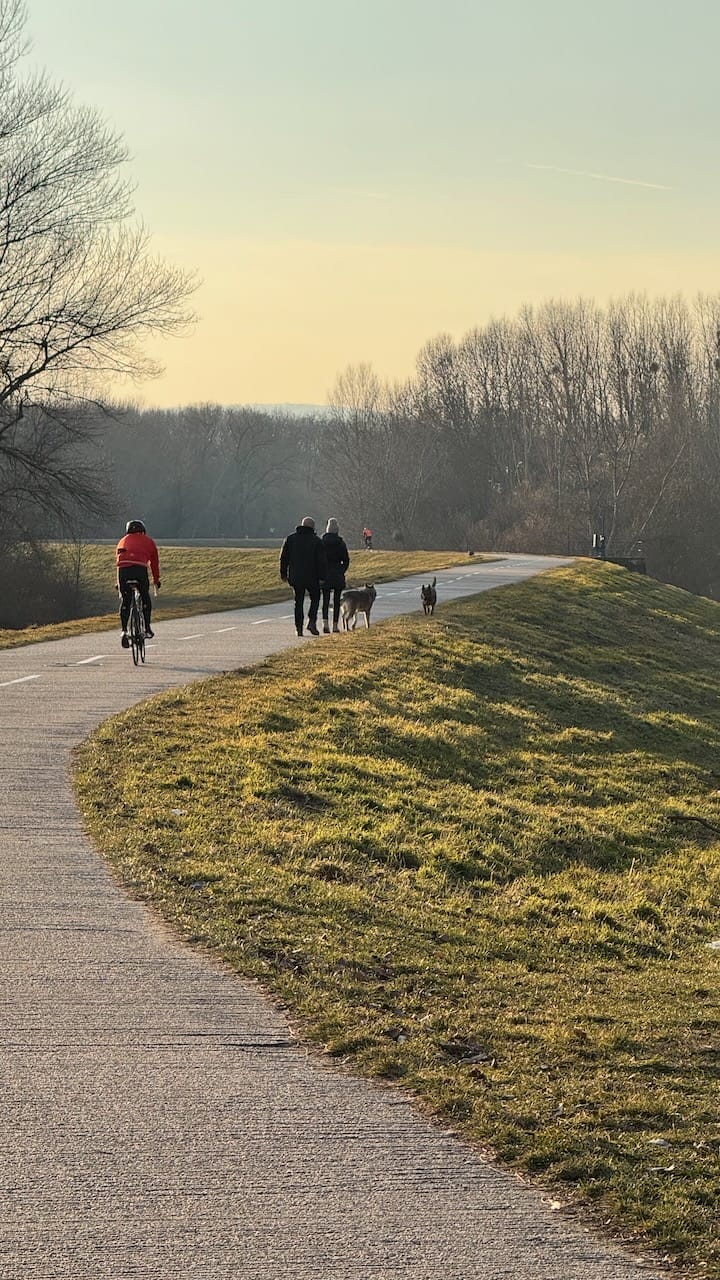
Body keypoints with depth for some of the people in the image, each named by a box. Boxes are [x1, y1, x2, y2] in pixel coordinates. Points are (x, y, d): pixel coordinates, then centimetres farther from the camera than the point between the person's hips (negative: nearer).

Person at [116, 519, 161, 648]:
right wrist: (156, 580, 41)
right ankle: (147, 629, 18)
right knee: (145, 598, 18)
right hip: (140, 568, -2)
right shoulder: (148, 541, 24)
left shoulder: (123, 541, 30)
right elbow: (155, 562, 29)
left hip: (123, 569, 2)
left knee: (125, 601, 10)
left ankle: (124, 631, -2)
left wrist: (118, 582, 38)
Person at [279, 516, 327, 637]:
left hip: (295, 576, 3)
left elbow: (284, 558, 6)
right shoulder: (316, 541, -5)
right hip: (311, 577, -3)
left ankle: (298, 627, 4)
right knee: (315, 598, 14)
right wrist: (322, 577, -4)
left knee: (299, 601, 10)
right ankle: (312, 622, -4)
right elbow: (321, 561, -8)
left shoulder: (290, 538, 5)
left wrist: (283, 574, 12)